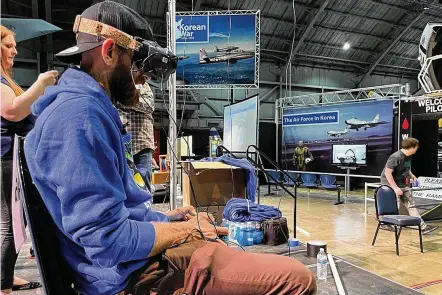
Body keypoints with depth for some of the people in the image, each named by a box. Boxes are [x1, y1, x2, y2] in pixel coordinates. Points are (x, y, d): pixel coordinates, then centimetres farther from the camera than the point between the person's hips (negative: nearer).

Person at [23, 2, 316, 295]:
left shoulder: (84, 106, 12)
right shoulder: (80, 112, -22)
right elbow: (109, 240, -27)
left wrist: (165, 218, 10)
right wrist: (188, 230, -12)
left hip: (138, 261, 11)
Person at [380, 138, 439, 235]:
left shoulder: (408, 157, 5)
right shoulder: (396, 157, -24)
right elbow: (387, 173, -25)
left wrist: (412, 176, 3)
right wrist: (395, 187, -25)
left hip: (403, 185, 8)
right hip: (391, 184, -8)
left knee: (410, 205, 10)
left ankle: (423, 226, 14)